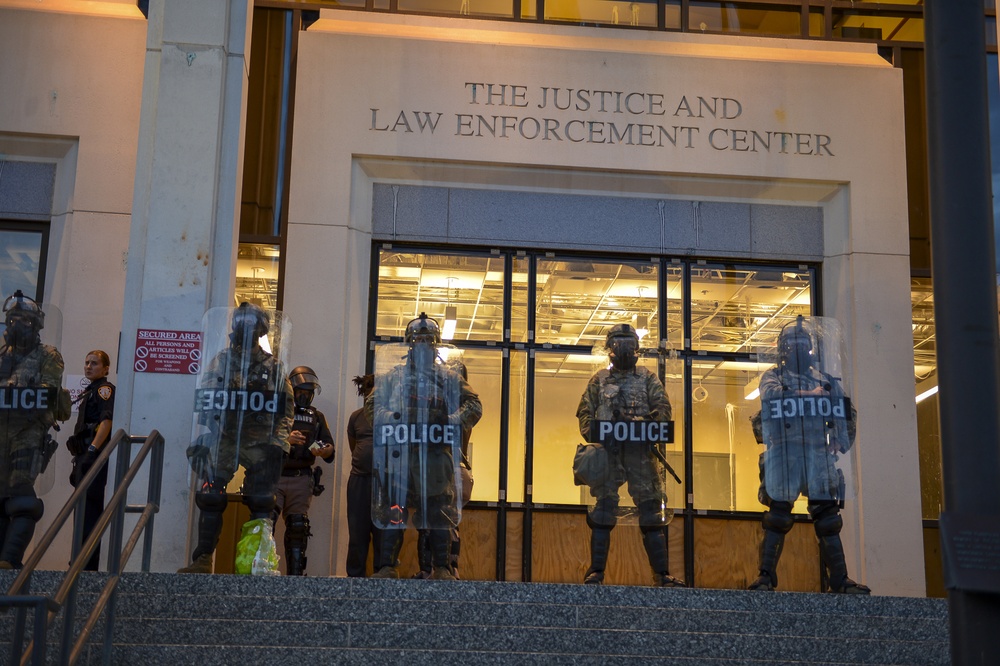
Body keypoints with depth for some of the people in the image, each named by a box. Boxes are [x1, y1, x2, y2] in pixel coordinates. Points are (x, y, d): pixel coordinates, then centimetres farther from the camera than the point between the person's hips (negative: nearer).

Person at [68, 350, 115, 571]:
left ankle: (88, 565, -11)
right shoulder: (90, 391, 23)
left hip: (94, 456, -10)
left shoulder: (104, 388, -6)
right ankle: (81, 563, 21)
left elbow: (106, 421, -20)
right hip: (85, 456, 10)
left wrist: (92, 450, -29)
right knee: (82, 511, 14)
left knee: (89, 511, -11)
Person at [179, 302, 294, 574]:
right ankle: (203, 559, 4)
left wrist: (277, 440, -4)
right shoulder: (218, 362, 10)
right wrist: (203, 438, -1)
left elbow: (286, 408, 8)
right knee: (210, 500, -2)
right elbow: (203, 399, 9)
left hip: (259, 444, -1)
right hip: (222, 440, 1)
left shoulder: (273, 367, 8)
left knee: (261, 504, 0)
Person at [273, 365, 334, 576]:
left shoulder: (317, 417, 17)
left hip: (301, 480, 3)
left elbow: (331, 449, 11)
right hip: (273, 476, -2)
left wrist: (324, 450, -12)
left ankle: (295, 574, 5)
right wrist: (286, 440, -20)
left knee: (297, 528, 1)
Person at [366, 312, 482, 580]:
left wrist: (452, 422, -9)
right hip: (400, 451, 0)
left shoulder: (450, 377, 15)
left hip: (436, 454, 0)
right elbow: (372, 404, 11)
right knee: (393, 510, -3)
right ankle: (387, 566, 1)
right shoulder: (392, 376, 18)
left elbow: (474, 406, 8)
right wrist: (391, 419, -9)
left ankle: (442, 568, 4)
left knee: (440, 513, 0)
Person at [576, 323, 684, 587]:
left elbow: (663, 407, 3)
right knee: (603, 511, -1)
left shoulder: (648, 379, 14)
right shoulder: (599, 380, 15)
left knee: (651, 511, 0)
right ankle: (596, 572, 3)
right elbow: (585, 412, 9)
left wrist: (651, 431, -16)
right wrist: (593, 434, -10)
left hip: (641, 453, 0)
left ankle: (661, 574, 3)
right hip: (607, 452, 0)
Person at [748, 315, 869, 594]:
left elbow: (848, 415, 18)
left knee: (828, 521, 3)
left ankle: (840, 580, 5)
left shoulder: (827, 380, 19)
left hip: (819, 455, 3)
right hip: (783, 454, -3)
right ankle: (766, 577, 1)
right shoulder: (773, 377, 9)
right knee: (777, 519, -3)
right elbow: (772, 395, -14)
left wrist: (841, 444, 3)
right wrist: (810, 394, -9)